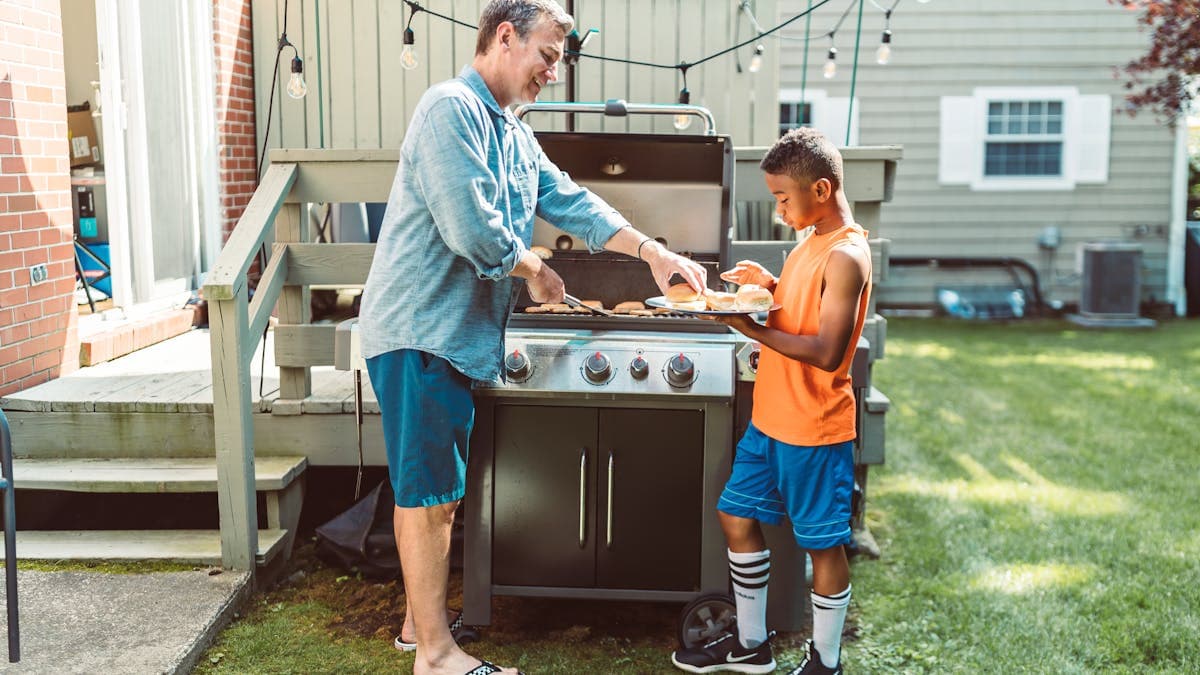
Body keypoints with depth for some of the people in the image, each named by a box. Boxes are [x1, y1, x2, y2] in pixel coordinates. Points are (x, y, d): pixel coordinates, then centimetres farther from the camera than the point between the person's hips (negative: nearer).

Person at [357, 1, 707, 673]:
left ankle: (424, 619, 28)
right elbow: (470, 228, -22)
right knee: (428, 494, -3)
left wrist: (655, 252, 9)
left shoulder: (515, 134, 17)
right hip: (421, 331, -9)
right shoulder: (452, 108, -14)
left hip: (458, 336, 9)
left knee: (435, 490, 16)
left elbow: (573, 203, 18)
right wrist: (535, 269, -6)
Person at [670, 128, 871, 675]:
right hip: (771, 418, 10)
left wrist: (750, 327, -27)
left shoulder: (846, 256, -19)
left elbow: (826, 351, -25)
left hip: (814, 429, -10)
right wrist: (772, 286, 5)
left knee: (822, 543, 4)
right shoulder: (811, 242, 10)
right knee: (737, 516, 15)